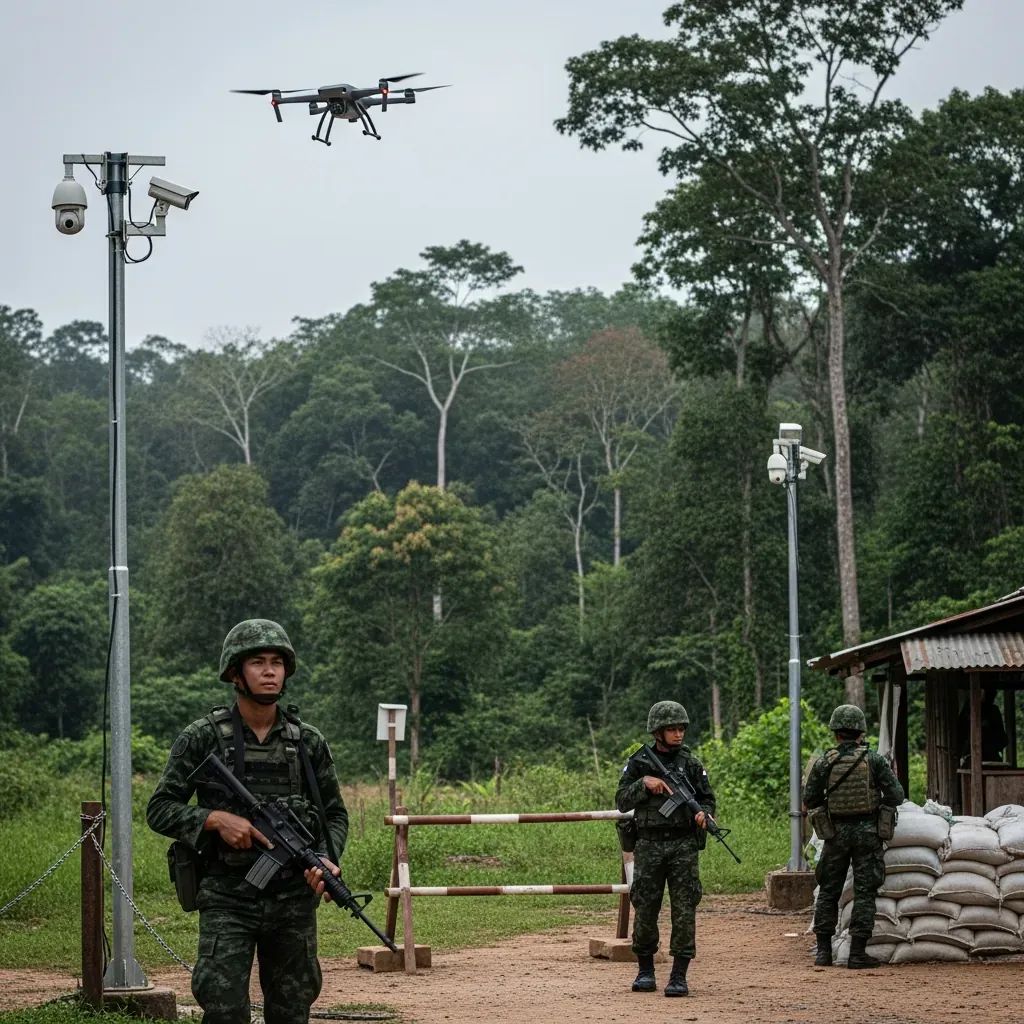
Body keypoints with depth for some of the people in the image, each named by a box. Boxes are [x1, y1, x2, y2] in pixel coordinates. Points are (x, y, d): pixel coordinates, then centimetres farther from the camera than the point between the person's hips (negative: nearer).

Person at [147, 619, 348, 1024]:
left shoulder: (309, 743, 6)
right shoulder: (202, 738, -2)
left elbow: (335, 815, 12)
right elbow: (160, 810, -1)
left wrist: (326, 861, -8)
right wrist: (217, 819, -18)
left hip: (294, 898, 3)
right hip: (228, 899, -3)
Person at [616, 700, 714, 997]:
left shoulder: (691, 764, 6)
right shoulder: (639, 763, 4)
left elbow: (708, 798, 11)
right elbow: (622, 801, 1)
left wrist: (703, 814, -11)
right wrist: (644, 783, -14)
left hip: (683, 845, 0)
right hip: (649, 845, 0)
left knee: (684, 909, -5)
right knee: (645, 909, 3)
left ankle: (679, 975, -3)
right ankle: (646, 970, 17)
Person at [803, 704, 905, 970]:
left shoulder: (824, 763, -3)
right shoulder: (874, 760, -6)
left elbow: (809, 801, 1)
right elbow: (896, 796, -6)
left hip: (836, 832, 1)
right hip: (867, 832, -1)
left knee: (828, 890, 12)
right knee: (864, 892, 3)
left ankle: (823, 951, 11)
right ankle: (858, 953, -1)